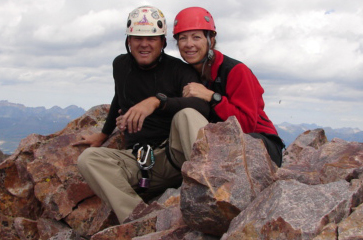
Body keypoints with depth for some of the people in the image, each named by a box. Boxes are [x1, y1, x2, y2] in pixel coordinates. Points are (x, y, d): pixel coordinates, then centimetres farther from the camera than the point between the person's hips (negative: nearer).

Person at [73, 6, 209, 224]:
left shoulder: (179, 70, -4)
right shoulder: (121, 65, 12)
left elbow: (203, 107, -23)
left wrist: (157, 100, -37)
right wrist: (103, 135, 42)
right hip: (136, 162, 4)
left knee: (187, 114, -32)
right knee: (89, 158, -22)